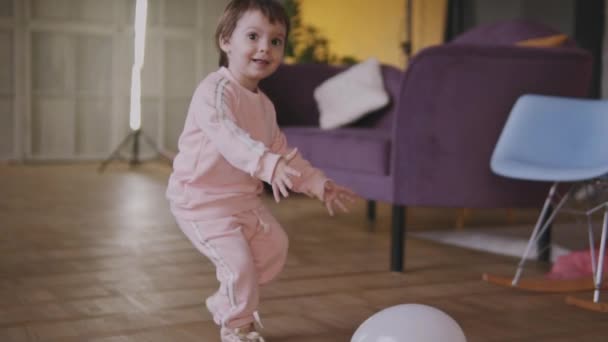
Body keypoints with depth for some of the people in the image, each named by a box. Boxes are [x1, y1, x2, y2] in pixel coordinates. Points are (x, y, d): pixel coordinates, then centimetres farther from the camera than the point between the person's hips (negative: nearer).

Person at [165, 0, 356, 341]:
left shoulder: (264, 105, 8)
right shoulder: (215, 91, -21)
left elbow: (283, 151, 17)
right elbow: (228, 135, -39)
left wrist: (318, 183, 10)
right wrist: (268, 165, -53)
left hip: (244, 197, 9)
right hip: (201, 198, -9)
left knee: (274, 245, 17)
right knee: (237, 260, -15)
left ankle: (225, 304, 36)